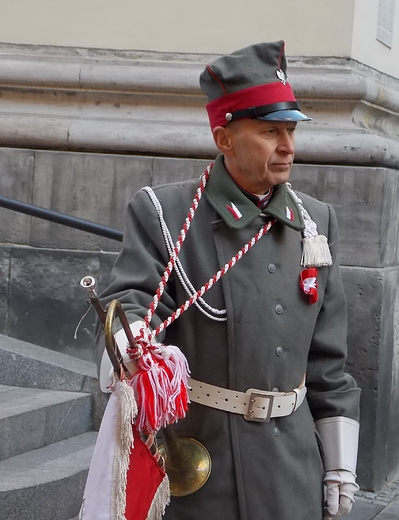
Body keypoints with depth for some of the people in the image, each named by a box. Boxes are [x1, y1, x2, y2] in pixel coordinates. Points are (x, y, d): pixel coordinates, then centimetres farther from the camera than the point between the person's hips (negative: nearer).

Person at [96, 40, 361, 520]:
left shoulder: (315, 222, 6)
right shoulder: (163, 214, -7)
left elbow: (327, 361, 9)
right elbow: (131, 306, -17)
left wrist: (339, 462, 8)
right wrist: (133, 359, -41)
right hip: (197, 459, -4)